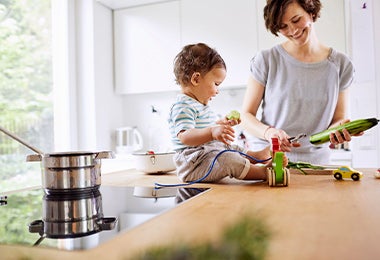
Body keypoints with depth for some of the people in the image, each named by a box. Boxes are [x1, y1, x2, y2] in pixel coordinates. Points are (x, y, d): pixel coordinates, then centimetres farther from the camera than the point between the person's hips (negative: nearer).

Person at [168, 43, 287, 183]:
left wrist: (221, 124, 25)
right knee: (228, 159, -30)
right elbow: (184, 136, -33)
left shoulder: (200, 105, 19)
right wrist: (212, 132, -45)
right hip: (194, 165, -11)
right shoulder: (182, 106, -18)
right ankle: (262, 171, -28)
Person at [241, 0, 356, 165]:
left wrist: (338, 129, -10)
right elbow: (246, 115, 1)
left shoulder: (341, 65, 7)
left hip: (316, 160, 3)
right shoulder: (266, 60, 0)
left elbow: (339, 117, 14)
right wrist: (269, 132, -18)